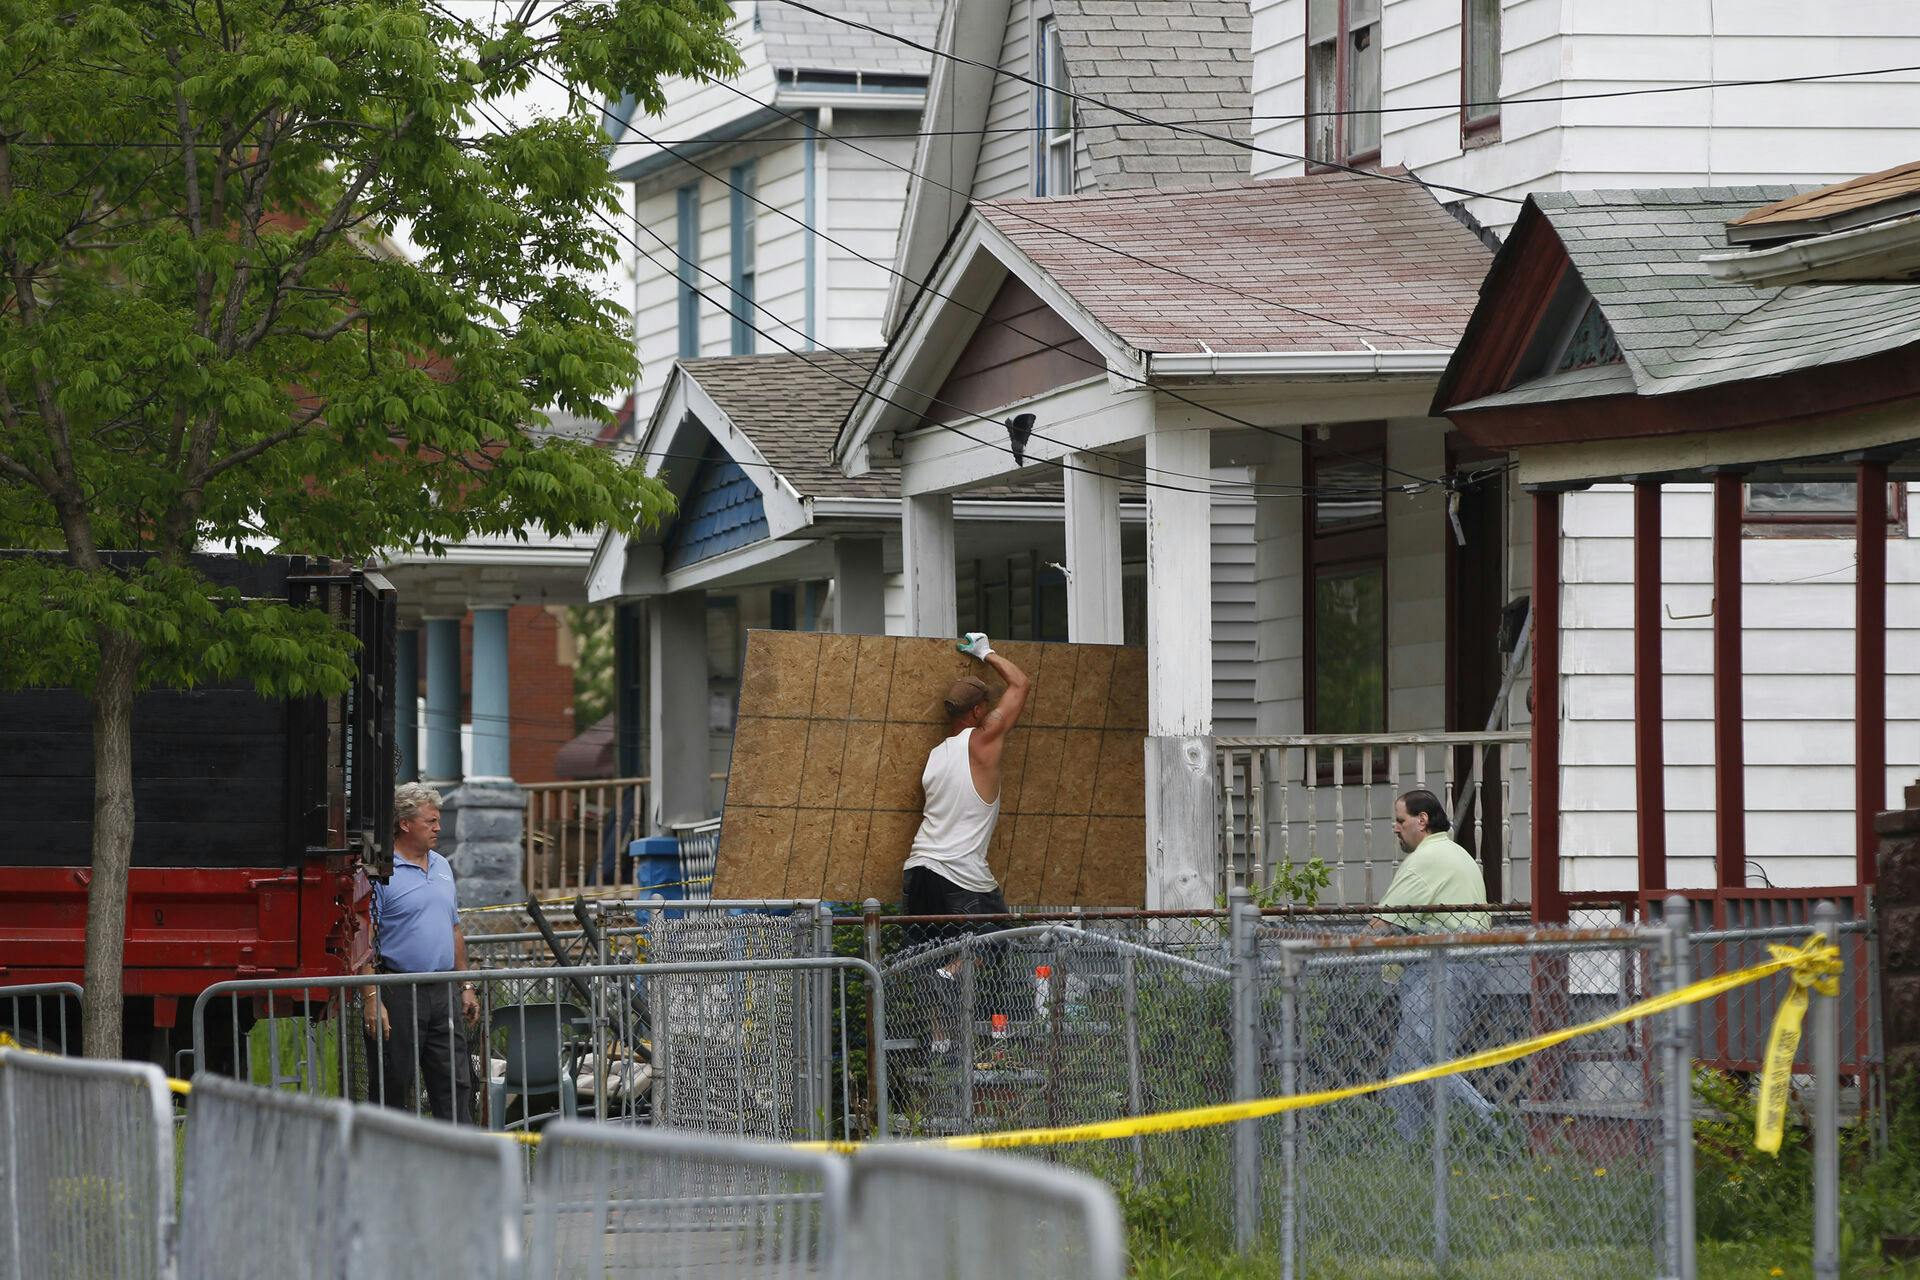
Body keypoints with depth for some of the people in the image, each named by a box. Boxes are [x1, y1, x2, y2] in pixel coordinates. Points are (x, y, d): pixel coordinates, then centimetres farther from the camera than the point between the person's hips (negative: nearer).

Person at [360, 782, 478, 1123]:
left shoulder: (441, 867, 15)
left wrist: (466, 986, 17)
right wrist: (371, 999, -20)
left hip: (442, 992, 7)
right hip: (397, 993, -7)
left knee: (455, 1084, 3)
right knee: (394, 1090, 0)